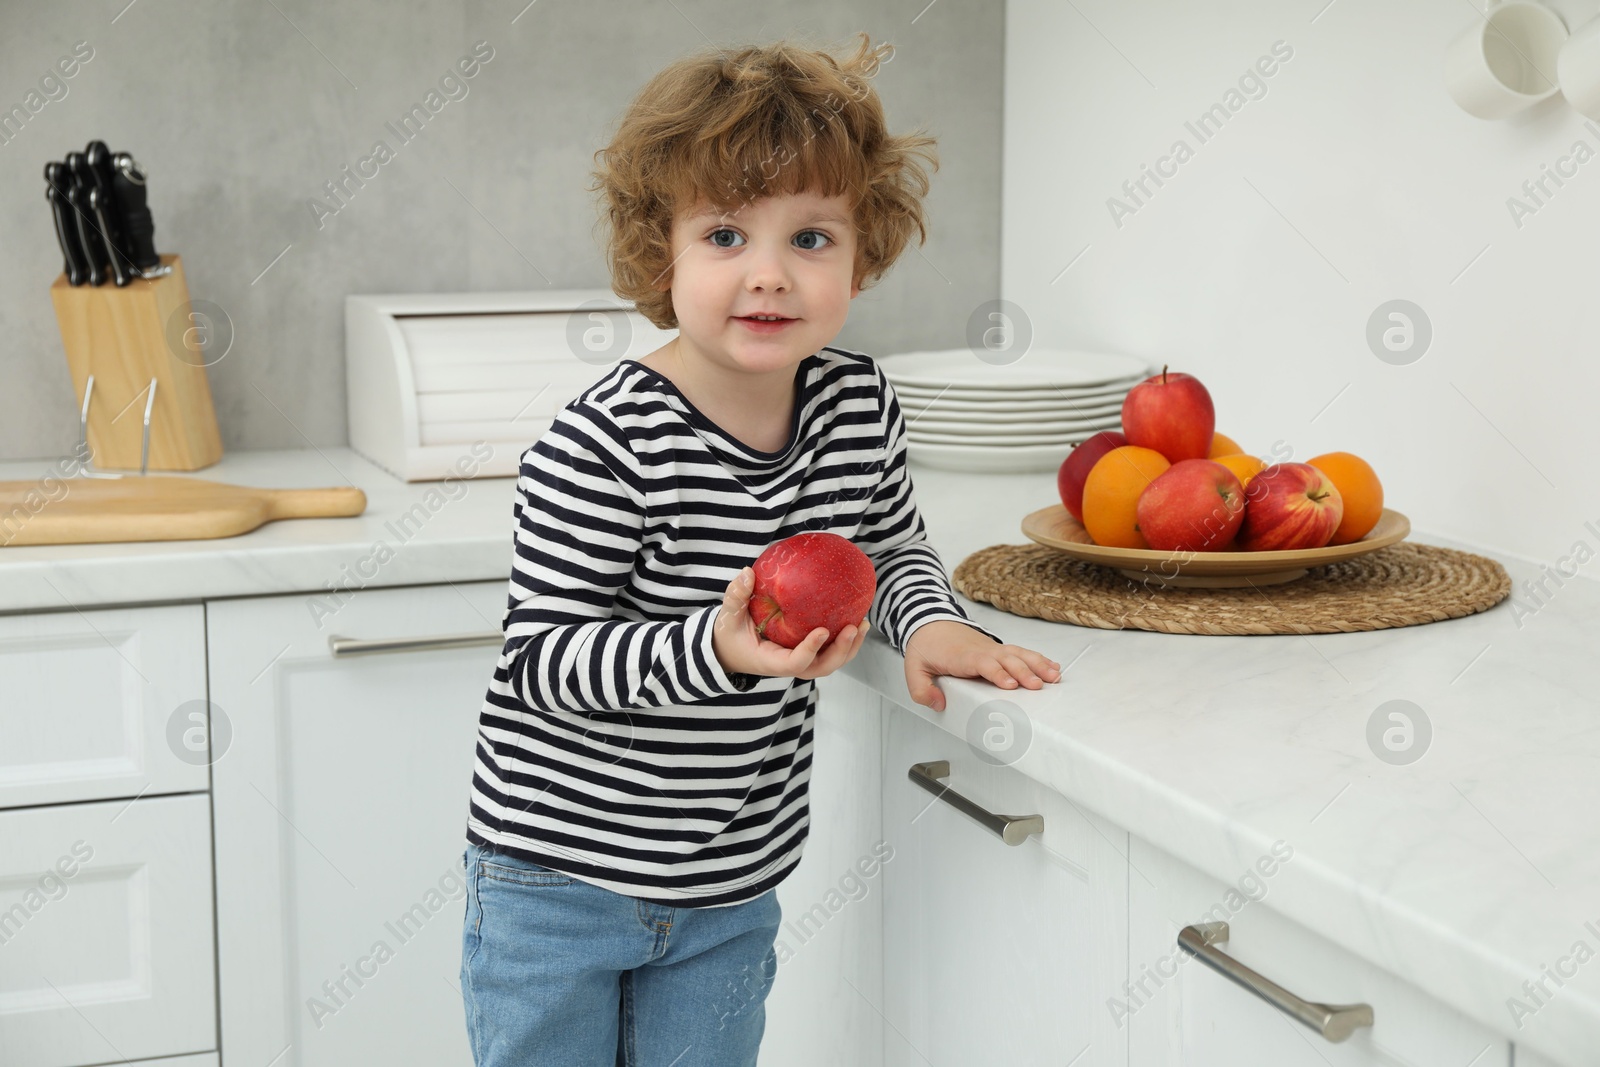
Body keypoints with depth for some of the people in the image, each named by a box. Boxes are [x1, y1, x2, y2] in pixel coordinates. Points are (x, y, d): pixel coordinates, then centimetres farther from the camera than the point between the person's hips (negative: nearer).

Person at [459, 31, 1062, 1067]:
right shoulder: (602, 446, -22)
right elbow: (542, 658, -21)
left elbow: (893, 544, 15)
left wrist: (931, 623, -6)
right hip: (558, 878, -4)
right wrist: (713, 651, -36)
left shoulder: (863, 406, -4)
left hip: (732, 893, 5)